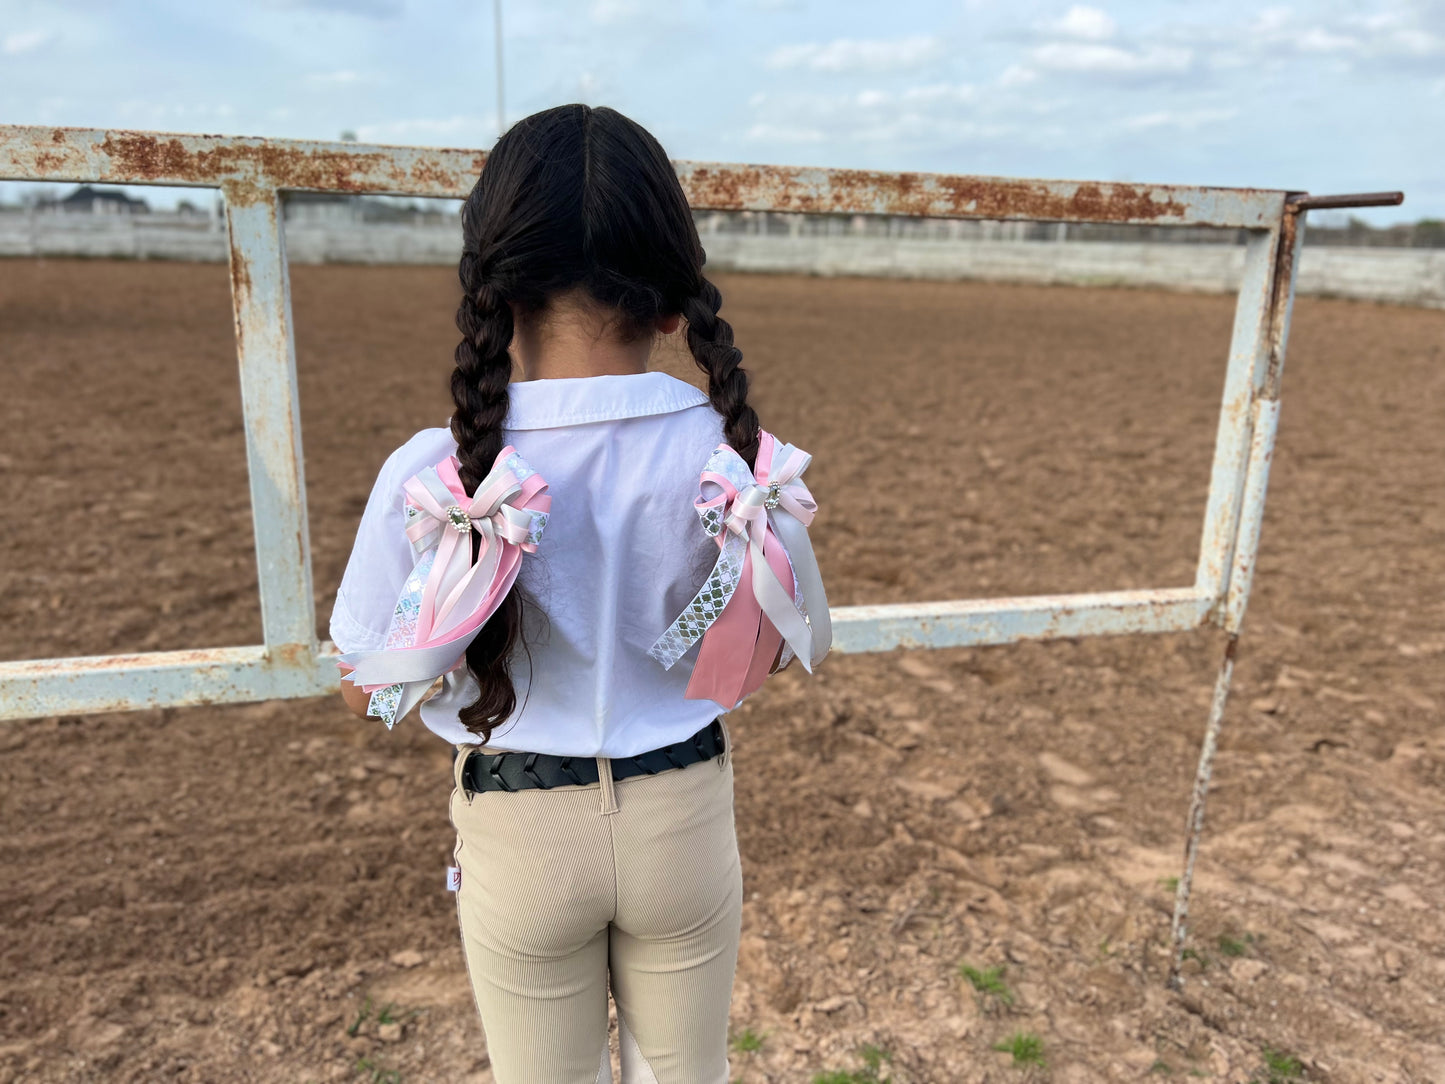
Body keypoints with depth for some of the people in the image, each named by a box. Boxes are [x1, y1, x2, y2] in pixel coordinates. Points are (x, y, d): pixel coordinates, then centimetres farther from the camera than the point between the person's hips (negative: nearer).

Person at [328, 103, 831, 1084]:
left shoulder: (429, 478, -21)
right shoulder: (740, 458, -17)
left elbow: (369, 690, -8)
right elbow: (777, 655, -4)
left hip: (519, 831, -1)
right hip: (684, 817, 2)